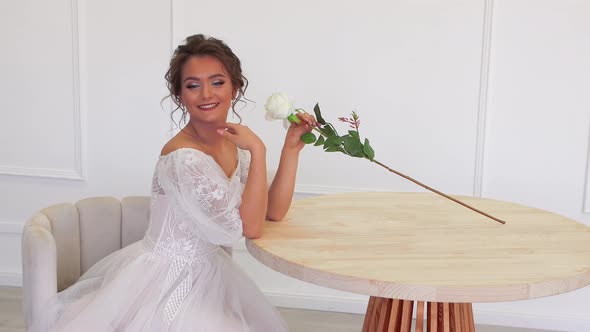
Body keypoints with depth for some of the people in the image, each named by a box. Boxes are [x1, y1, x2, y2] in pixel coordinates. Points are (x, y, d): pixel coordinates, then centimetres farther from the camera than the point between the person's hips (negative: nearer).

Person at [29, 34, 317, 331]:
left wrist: (291, 148, -6)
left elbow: (273, 211, 0)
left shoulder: (233, 145, 0)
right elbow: (250, 227, -24)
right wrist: (258, 151, -24)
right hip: (166, 281, -8)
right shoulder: (183, 157, -25)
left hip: (203, 274, 8)